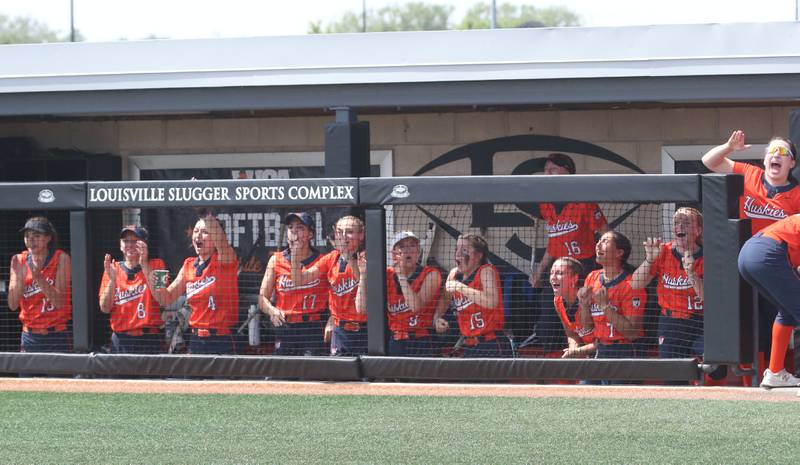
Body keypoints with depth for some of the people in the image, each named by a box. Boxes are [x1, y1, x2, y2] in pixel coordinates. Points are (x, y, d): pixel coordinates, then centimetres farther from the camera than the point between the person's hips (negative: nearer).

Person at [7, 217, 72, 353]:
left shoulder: (61, 259, -5)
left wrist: (39, 277, -23)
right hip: (30, 336, 3)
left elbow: (59, 302, -13)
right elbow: (13, 305, -1)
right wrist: (19, 276, -14)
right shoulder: (19, 261, 3)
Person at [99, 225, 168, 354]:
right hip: (121, 338, 2)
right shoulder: (112, 269, 11)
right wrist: (112, 279, -9)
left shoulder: (156, 265, 5)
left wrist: (144, 266, -17)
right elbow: (105, 308, 4)